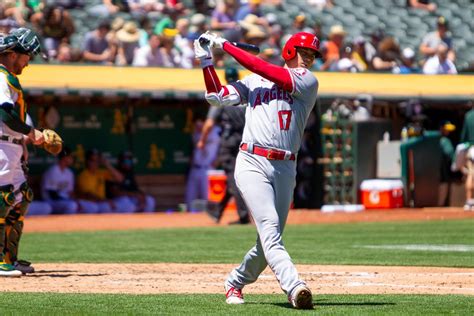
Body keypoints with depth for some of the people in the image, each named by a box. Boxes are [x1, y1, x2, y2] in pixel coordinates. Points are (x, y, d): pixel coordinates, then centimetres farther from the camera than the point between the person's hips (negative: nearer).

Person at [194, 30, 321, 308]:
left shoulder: (308, 81, 6)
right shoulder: (254, 80, 15)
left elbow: (264, 69, -4)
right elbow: (217, 96, 12)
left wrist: (226, 46, 0)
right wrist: (206, 59, 8)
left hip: (285, 170, 1)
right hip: (252, 163, -1)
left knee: (270, 239, 5)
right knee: (269, 227, -20)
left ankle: (235, 283, 29)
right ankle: (294, 287, -35)